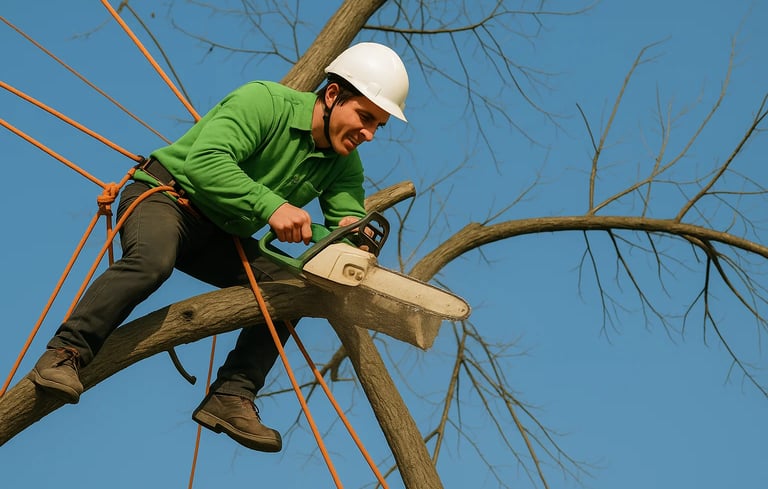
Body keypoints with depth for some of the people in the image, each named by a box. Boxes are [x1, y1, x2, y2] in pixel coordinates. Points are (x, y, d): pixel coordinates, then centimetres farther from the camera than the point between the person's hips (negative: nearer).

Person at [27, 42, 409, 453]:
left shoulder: (344, 163, 1)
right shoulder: (264, 102, -23)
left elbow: (348, 212, -5)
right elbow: (205, 161, -35)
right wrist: (271, 206, -43)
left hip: (219, 236, 7)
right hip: (164, 194, -7)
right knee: (152, 261, -37)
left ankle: (230, 399, -11)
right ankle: (65, 355, -27)